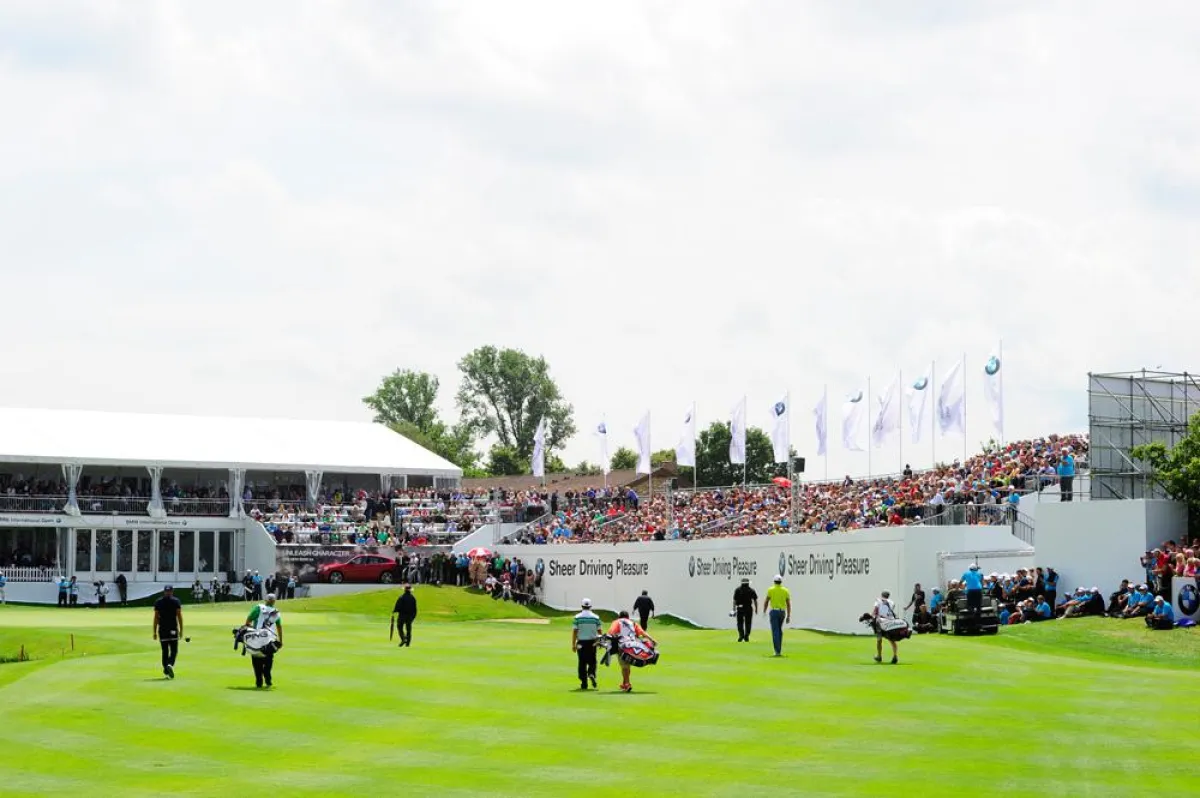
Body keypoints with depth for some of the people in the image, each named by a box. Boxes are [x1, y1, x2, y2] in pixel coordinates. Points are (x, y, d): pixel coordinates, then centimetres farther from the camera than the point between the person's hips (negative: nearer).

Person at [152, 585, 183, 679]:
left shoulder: (158, 602, 5)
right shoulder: (176, 601, -1)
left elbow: (156, 618, 4)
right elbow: (179, 616, -5)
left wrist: (155, 632, 7)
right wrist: (181, 630, 0)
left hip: (162, 629, 2)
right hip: (173, 629, -2)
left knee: (165, 651, 10)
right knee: (174, 650, 1)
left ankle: (166, 671, 9)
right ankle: (170, 664, -25)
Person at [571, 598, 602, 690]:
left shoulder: (577, 617, -4)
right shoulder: (596, 617, 0)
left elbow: (574, 631, -5)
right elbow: (599, 631, 4)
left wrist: (573, 644, -1)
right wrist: (599, 640, 21)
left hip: (581, 642, -1)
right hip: (592, 642, 1)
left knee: (582, 663, 5)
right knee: (592, 661, 14)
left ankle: (584, 683, 4)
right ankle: (592, 674, -15)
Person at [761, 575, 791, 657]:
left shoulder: (770, 590, -4)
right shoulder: (785, 590, 4)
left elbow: (766, 602, 0)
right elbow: (788, 604, 1)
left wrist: (764, 611, 17)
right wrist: (788, 616, 4)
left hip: (774, 612, -3)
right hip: (782, 612, 3)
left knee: (775, 632, -6)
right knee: (779, 630, 23)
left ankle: (778, 651, -16)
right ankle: (779, 648, 23)